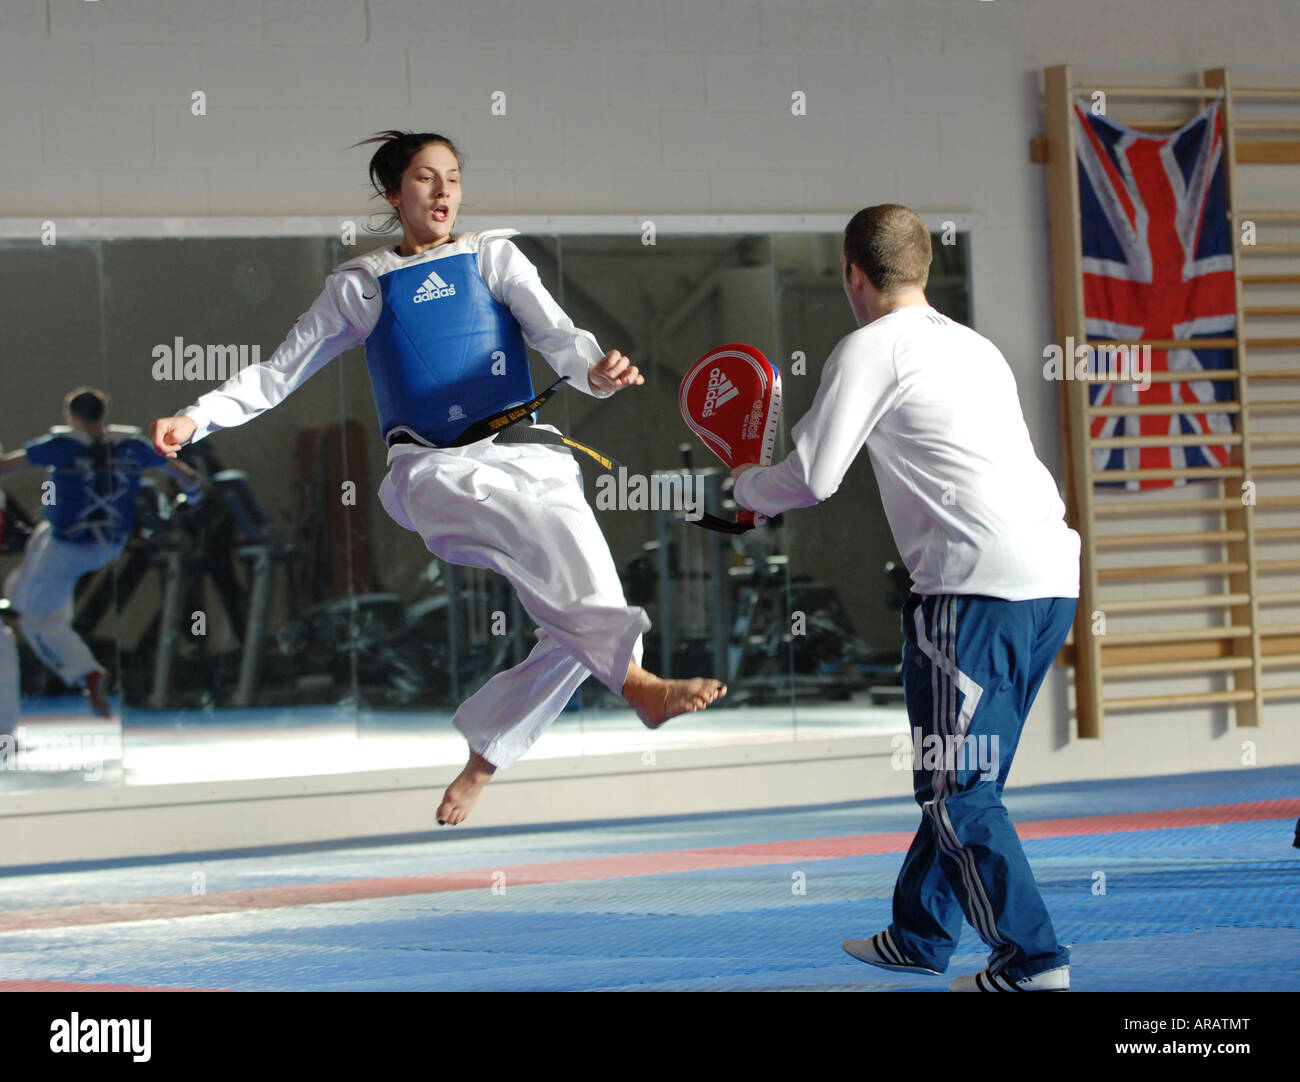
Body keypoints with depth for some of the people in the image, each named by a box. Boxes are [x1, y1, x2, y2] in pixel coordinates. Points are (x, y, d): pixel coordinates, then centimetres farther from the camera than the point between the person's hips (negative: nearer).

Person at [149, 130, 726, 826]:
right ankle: (637, 681, -50)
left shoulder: (493, 257, 15)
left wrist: (596, 370, -23)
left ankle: (484, 757, -6)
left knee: (580, 611, -21)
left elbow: (555, 333, 1)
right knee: (551, 532, -37)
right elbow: (281, 371, 19)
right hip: (433, 469, -2)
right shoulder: (361, 286, 15)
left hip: (524, 452, 2)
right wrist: (196, 419, 4)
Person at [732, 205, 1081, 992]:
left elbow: (812, 479, -2)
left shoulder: (872, 347, 0)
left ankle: (1031, 961, -11)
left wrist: (745, 484, 19)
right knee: (955, 775, 19)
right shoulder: (975, 346, 24)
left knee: (957, 788, -5)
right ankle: (919, 936, 29)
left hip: (980, 585, -8)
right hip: (1054, 575, 8)